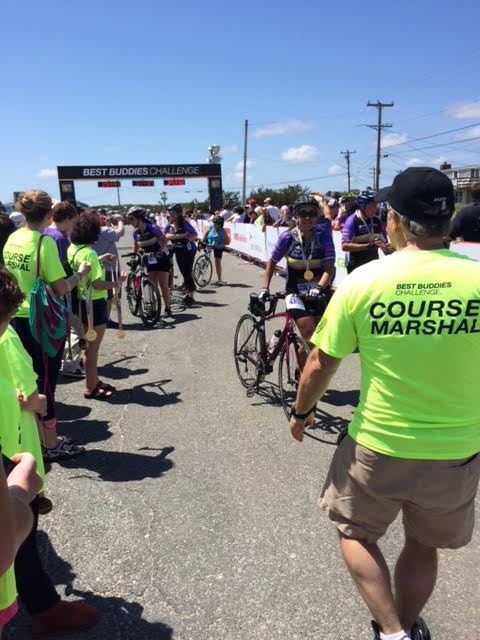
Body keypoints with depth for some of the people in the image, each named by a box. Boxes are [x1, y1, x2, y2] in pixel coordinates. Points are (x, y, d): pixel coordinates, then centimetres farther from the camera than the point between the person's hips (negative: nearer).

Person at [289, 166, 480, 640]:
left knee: (355, 532, 25)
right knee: (422, 543, 26)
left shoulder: (362, 280, -15)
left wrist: (300, 412, 9)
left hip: (377, 445, -2)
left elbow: (320, 364, -9)